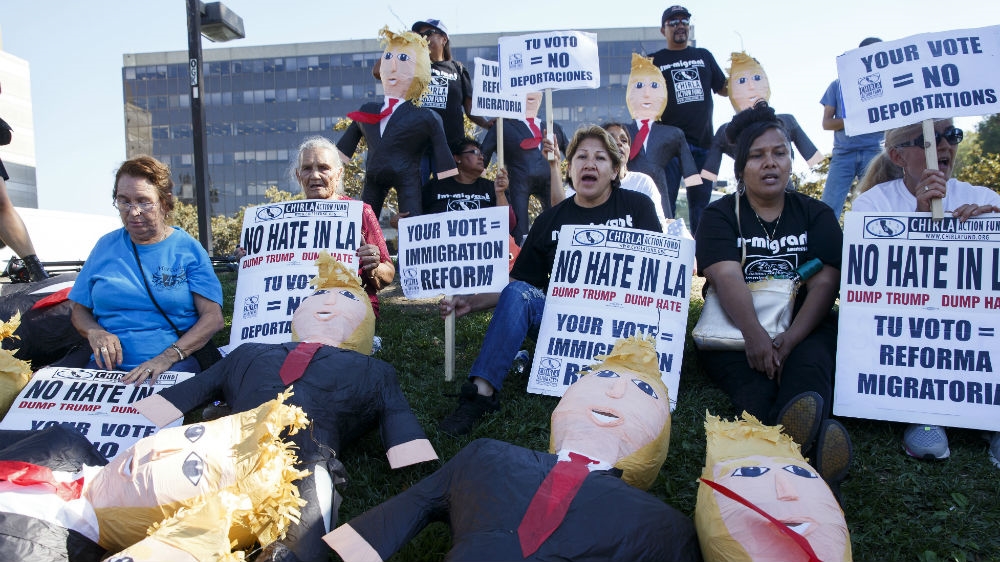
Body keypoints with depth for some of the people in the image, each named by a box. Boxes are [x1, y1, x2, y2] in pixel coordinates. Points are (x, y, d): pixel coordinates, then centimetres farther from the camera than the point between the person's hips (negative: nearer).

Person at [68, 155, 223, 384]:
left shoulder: (188, 249, 3)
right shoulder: (106, 247, 13)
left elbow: (213, 317, -6)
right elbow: (79, 311, 18)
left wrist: (168, 357, -19)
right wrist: (95, 333, -6)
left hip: (176, 365, -3)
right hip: (108, 365, 3)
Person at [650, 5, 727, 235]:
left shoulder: (704, 56, 16)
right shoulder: (655, 61, 6)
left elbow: (724, 89, 19)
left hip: (703, 141, 4)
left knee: (701, 202, 8)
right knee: (666, 203, -5)